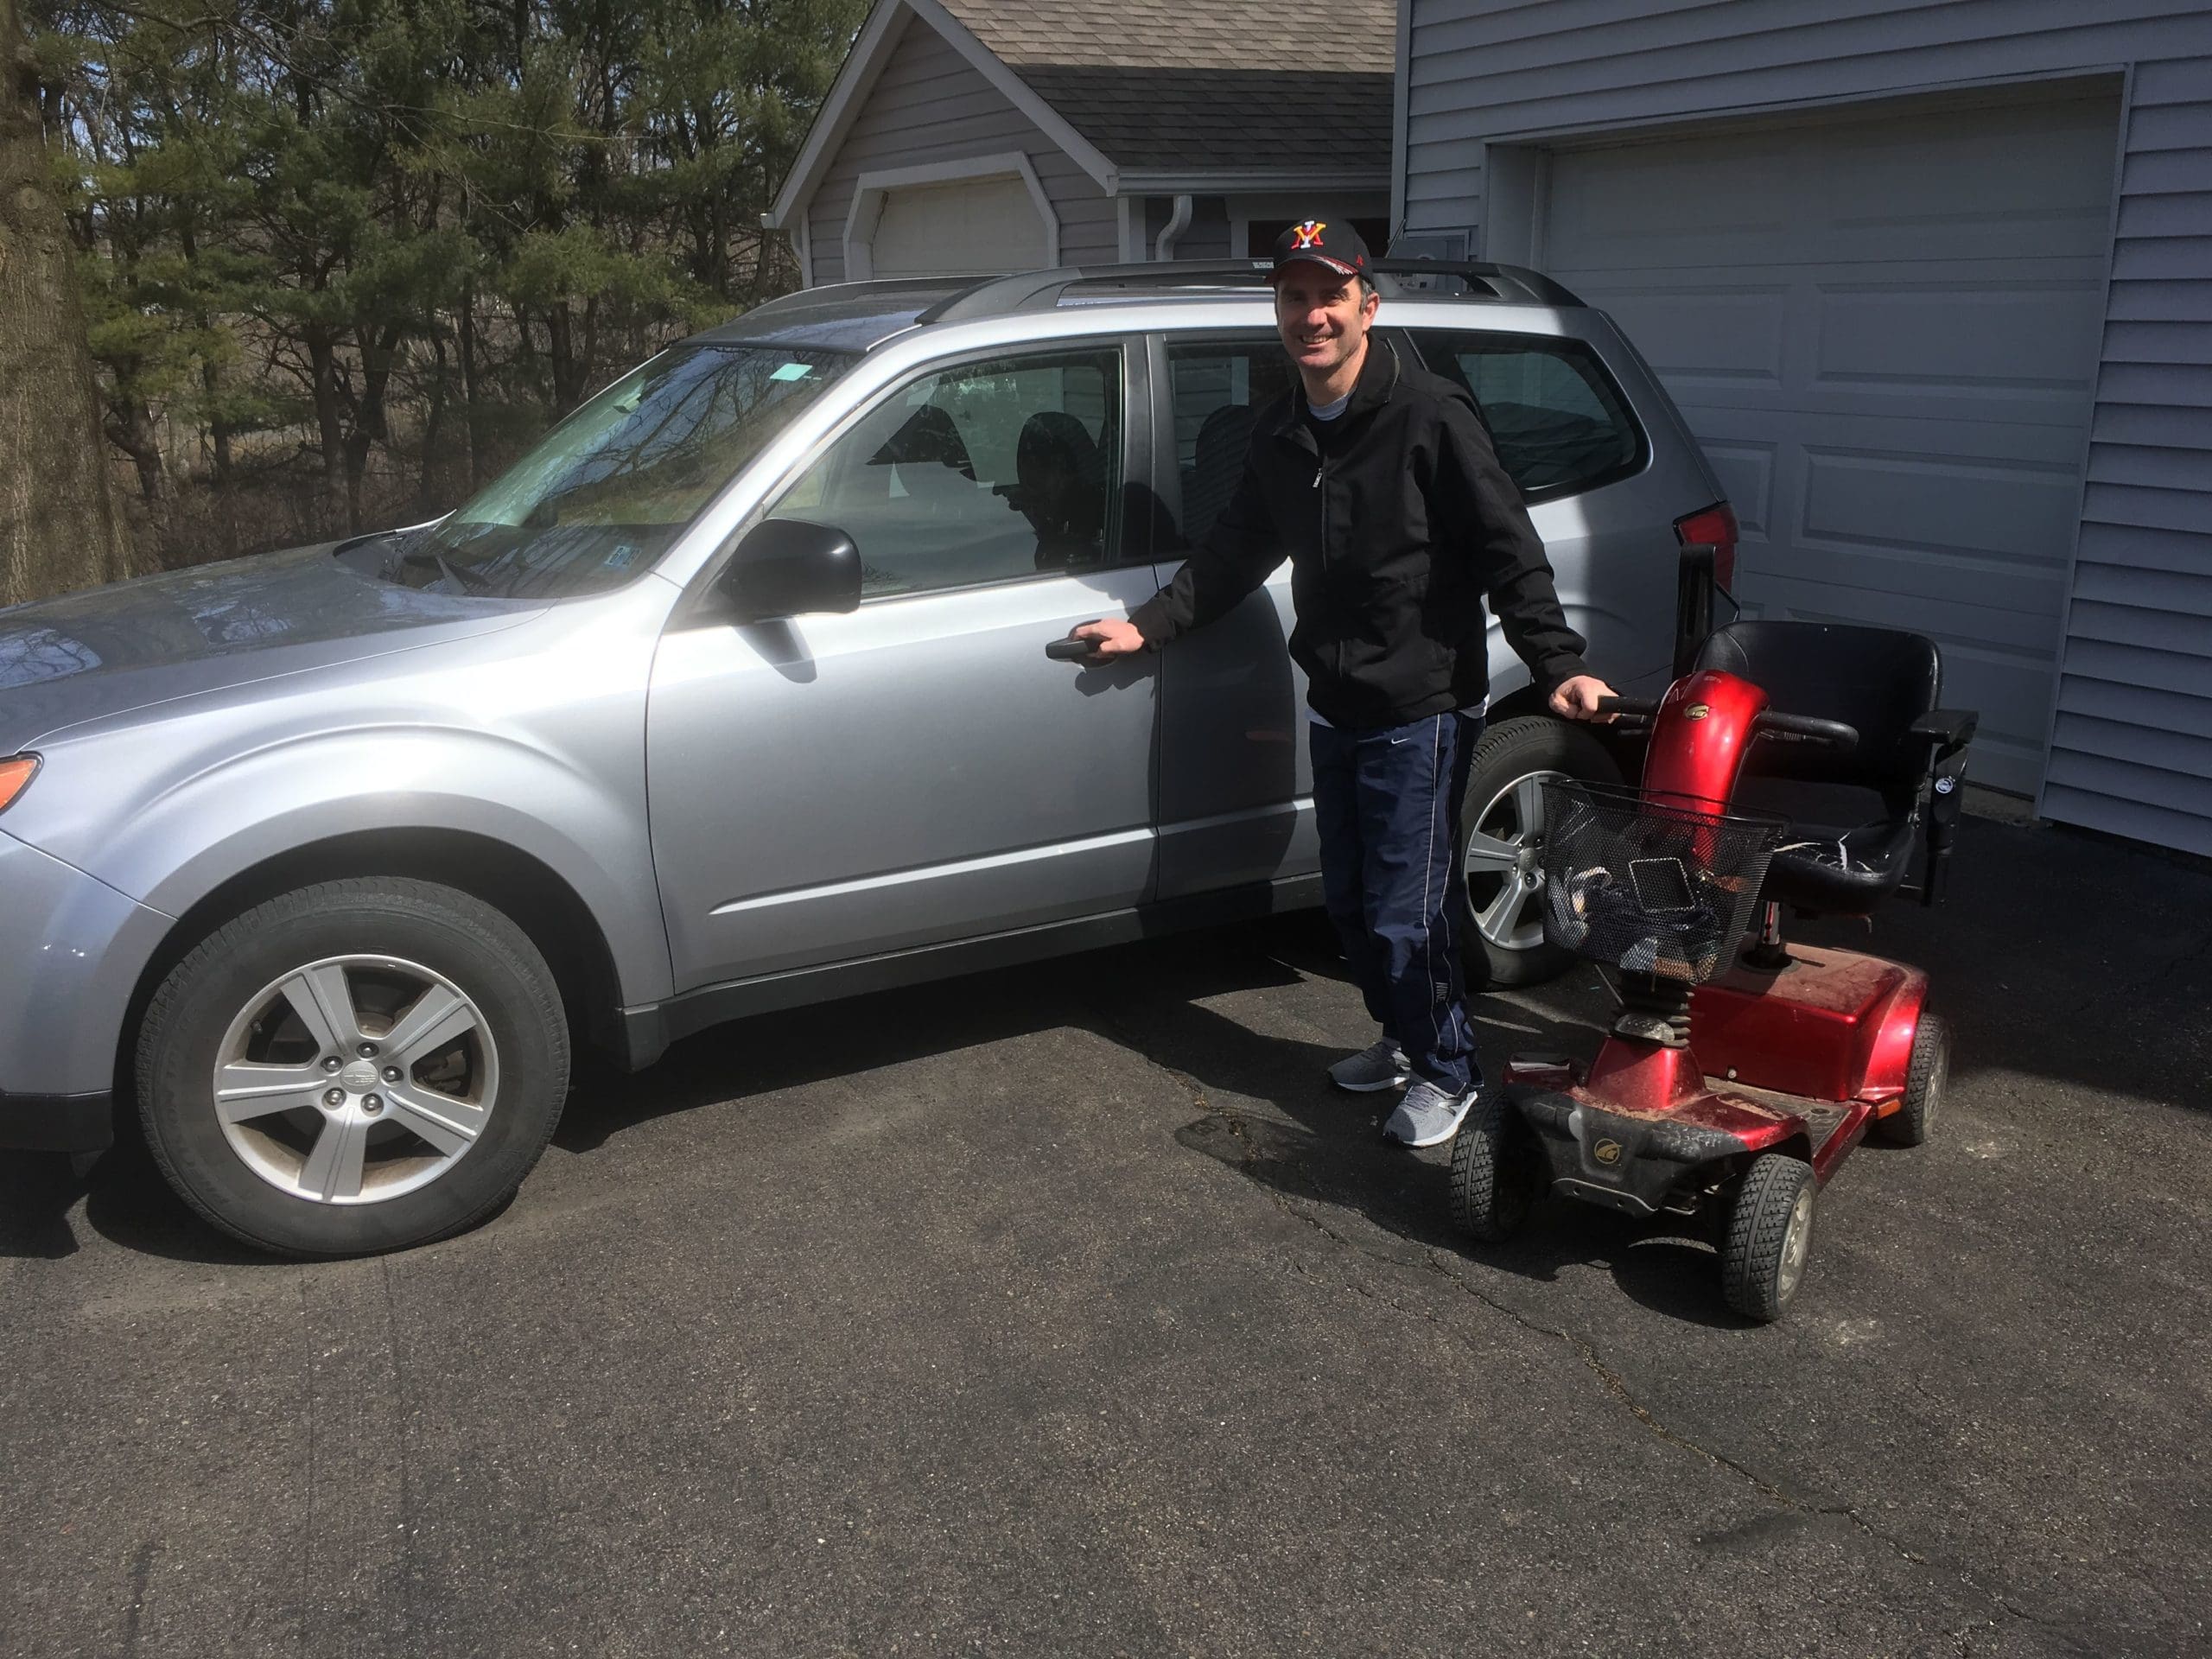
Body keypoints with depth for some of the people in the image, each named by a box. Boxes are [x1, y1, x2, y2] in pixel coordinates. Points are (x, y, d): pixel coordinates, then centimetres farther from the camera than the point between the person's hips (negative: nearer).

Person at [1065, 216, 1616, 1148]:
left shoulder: (1429, 417, -14)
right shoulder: (1281, 433, 7)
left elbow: (1509, 554, -15)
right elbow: (1237, 550, 18)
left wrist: (1557, 665, -24)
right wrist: (1149, 625, 14)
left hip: (1419, 711, -7)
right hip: (1335, 708, 7)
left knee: (1404, 913, -2)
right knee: (1348, 901, 16)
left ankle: (1447, 1073, 20)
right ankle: (1401, 1038, 38)